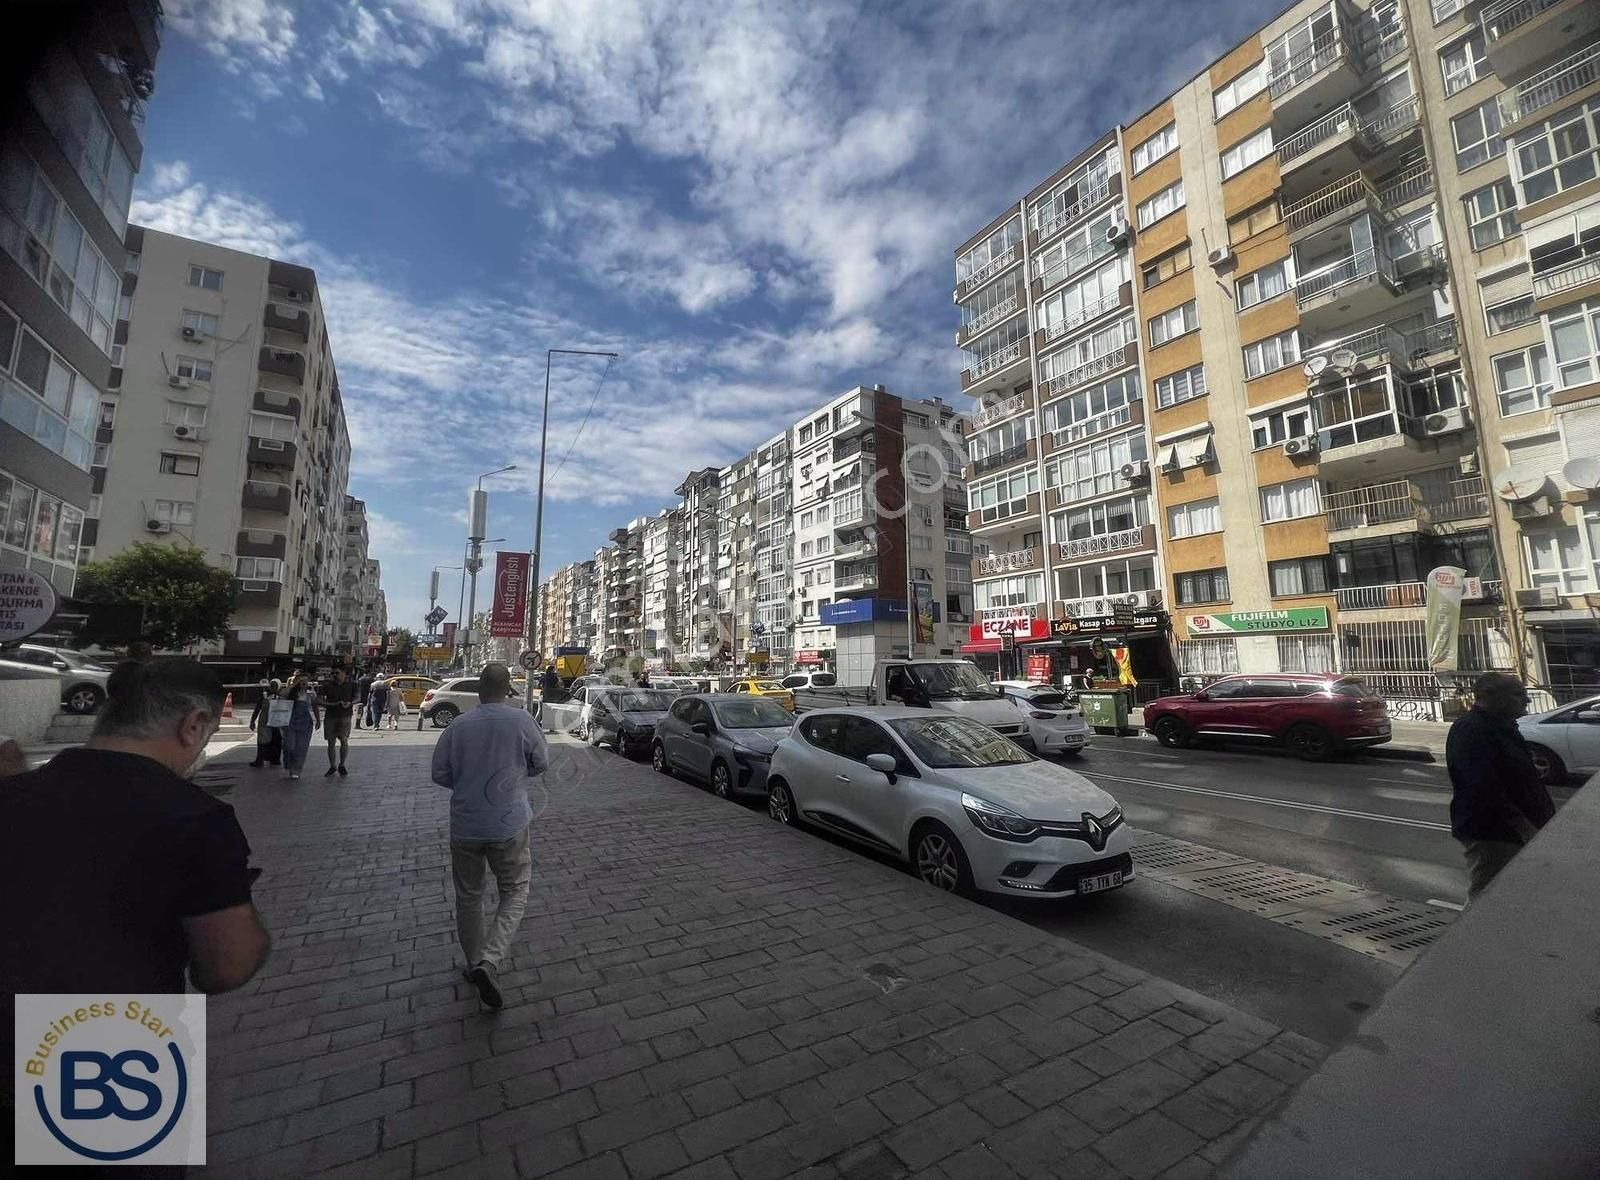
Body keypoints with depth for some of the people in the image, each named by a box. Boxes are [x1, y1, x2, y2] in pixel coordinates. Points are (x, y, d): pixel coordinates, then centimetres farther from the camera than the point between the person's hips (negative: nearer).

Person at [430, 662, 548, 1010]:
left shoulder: (458, 725, -7)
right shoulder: (521, 720, -12)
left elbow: (440, 774, 0)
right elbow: (540, 763, -1)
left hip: (464, 827, 2)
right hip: (508, 825, -2)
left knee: (468, 896, 19)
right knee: (514, 892, 12)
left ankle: (475, 963, 32)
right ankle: (490, 960, -5)